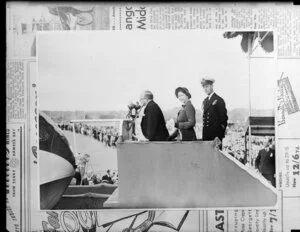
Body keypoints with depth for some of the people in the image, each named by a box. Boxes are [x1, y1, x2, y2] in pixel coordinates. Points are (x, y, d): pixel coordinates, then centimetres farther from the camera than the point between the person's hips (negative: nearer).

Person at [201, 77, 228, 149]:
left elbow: (224, 117, -8)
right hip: (206, 135, 7)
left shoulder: (219, 100, -7)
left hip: (216, 135, -7)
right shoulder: (205, 101, 16)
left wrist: (221, 135, -9)